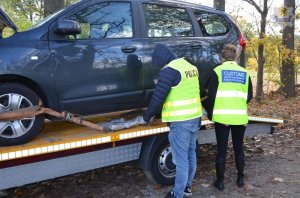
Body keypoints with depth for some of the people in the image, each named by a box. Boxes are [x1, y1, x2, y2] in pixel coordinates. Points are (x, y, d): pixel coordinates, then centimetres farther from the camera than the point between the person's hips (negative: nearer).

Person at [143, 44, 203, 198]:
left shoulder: (169, 70, -15)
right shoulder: (191, 67, 11)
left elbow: (158, 97, -14)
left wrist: (148, 115, 2)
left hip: (180, 121, -9)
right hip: (195, 118, 9)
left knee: (181, 159, 1)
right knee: (191, 155, 18)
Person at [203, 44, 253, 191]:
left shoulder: (217, 71, -1)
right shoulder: (244, 73, 9)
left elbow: (211, 95, -5)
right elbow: (249, 96, 11)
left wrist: (210, 113, 9)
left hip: (222, 116, -3)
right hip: (240, 116, 3)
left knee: (222, 150, 5)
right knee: (238, 148, 17)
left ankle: (220, 182, 14)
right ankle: (240, 178, 28)